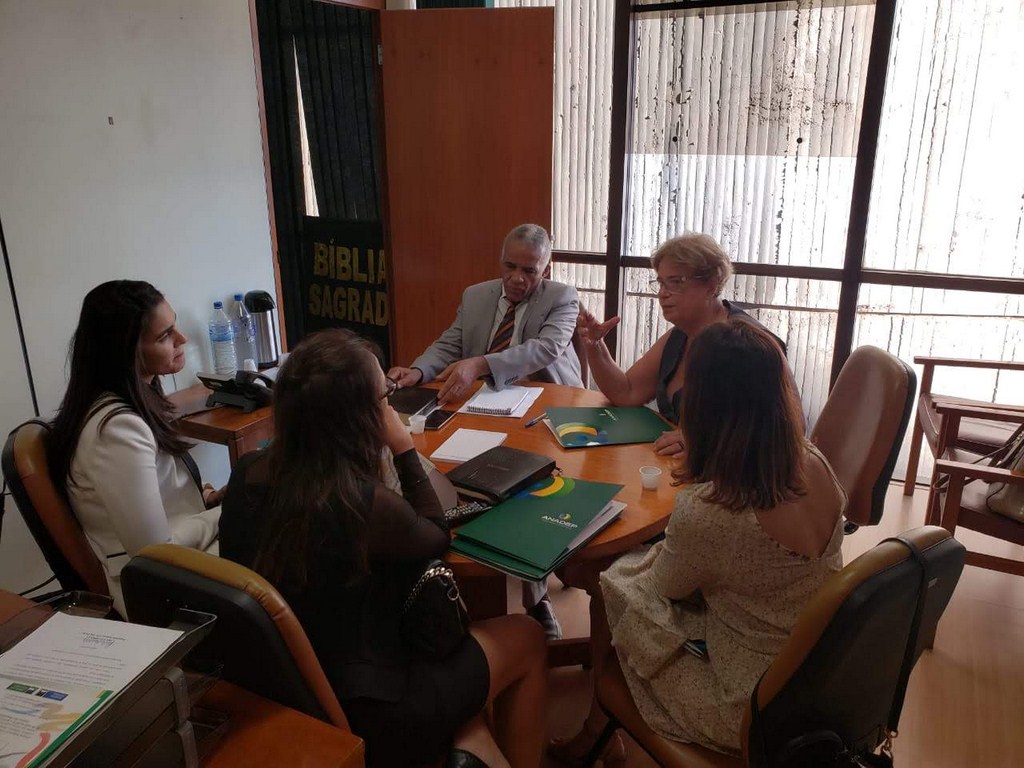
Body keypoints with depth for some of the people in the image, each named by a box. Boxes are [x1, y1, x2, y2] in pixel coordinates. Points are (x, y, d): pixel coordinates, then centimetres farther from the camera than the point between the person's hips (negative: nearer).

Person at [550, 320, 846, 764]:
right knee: (637, 566, 15)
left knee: (616, 585, 9)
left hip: (751, 710, -6)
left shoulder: (704, 511, -33)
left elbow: (664, 585, -10)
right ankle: (602, 732, 34)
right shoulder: (814, 464, -12)